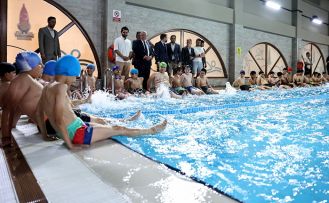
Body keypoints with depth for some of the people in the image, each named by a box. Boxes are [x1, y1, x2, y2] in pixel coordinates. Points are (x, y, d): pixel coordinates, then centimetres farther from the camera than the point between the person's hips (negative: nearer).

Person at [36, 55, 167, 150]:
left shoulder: (47, 87, 8)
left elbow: (39, 113, 15)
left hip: (69, 131, 10)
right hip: (78, 133, -10)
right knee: (119, 130, 3)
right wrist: (70, 144, -20)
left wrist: (45, 135, 19)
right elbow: (59, 119, -27)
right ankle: (152, 130, 19)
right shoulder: (61, 87, -20)